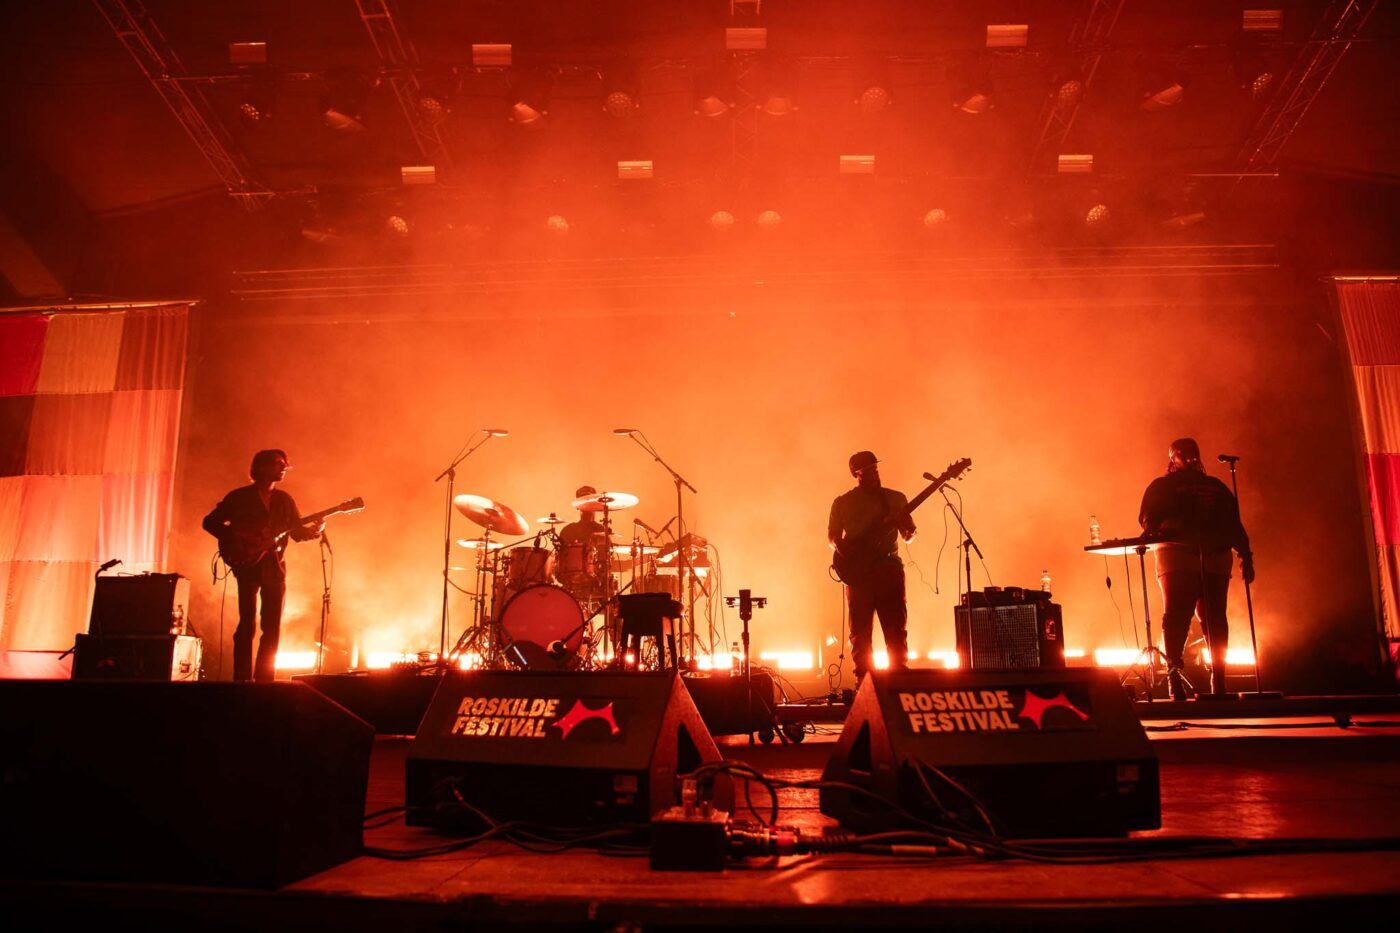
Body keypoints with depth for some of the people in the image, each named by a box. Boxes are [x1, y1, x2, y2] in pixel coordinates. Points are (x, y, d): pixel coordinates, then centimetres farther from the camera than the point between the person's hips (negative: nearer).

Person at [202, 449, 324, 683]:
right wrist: (237, 539, -12)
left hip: (275, 568, 4)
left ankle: (264, 681, 9)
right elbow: (210, 522, 1)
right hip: (248, 566, -4)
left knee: (272, 629, 2)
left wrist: (313, 530, -10)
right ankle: (242, 680, -4)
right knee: (247, 625, -9)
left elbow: (297, 532, 12)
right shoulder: (240, 496, 2)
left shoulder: (284, 500, 14)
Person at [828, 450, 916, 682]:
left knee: (896, 629, 0)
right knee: (861, 631, 1)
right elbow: (832, 536, 12)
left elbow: (908, 536, 11)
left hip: (889, 569, 1)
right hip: (858, 572, -1)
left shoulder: (896, 498, 11)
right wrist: (842, 547, -10)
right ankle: (863, 681, 9)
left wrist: (905, 523, -11)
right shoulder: (842, 502, 9)